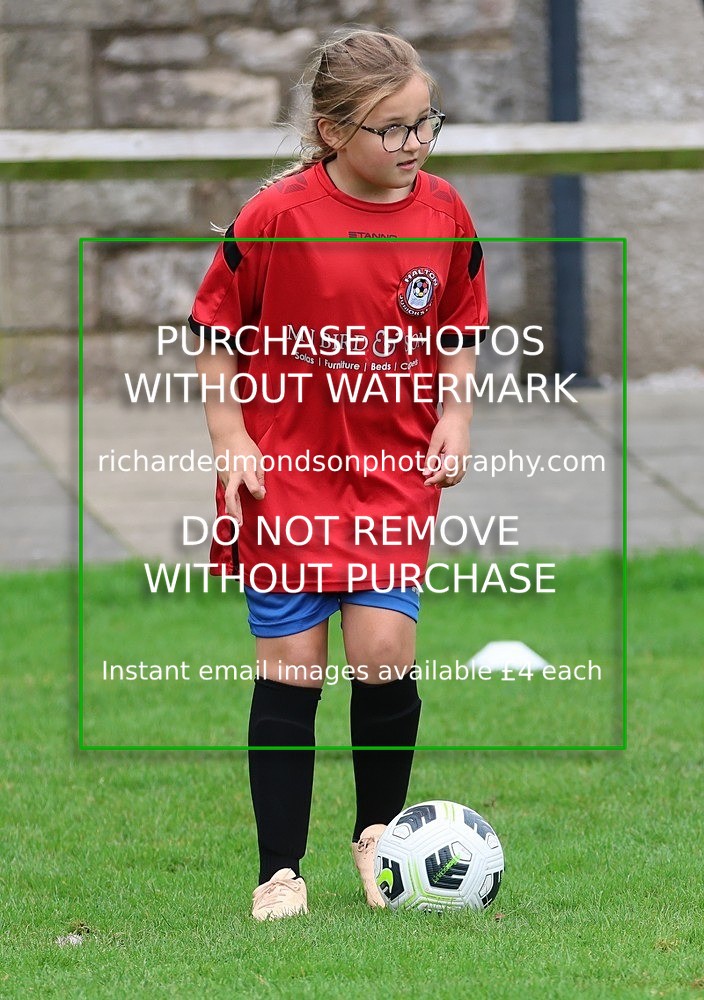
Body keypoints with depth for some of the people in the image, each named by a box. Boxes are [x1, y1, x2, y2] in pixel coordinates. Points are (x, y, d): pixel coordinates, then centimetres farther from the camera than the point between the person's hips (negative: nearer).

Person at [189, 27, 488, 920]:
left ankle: (380, 834, 15)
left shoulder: (444, 215, -1)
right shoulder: (277, 216, -12)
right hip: (284, 469, -2)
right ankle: (280, 872, 9)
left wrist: (453, 420, -1)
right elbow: (216, 334, -1)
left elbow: (459, 336, 14)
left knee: (384, 653, -10)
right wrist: (231, 441, -8)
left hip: (394, 471, 2)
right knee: (291, 669, 0)